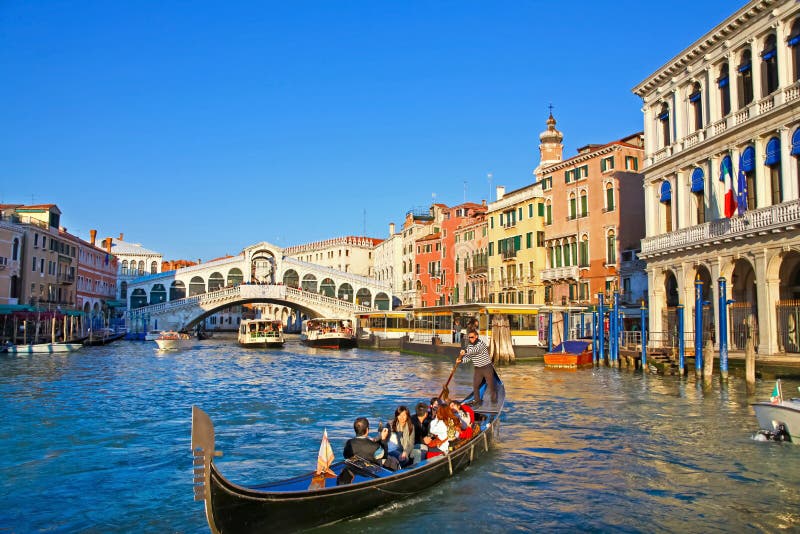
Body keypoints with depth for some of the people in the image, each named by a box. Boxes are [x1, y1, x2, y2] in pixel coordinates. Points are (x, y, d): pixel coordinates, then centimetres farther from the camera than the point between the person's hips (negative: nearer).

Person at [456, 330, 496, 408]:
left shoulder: (481, 343, -20)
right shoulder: (469, 345, 3)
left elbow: (476, 350, -40)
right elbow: (468, 357, 2)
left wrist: (465, 351, -54)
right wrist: (461, 360, -18)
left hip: (487, 367, -6)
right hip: (477, 369, 6)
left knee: (490, 384, 2)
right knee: (475, 385, 3)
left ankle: (494, 400, 19)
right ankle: (477, 401, 16)